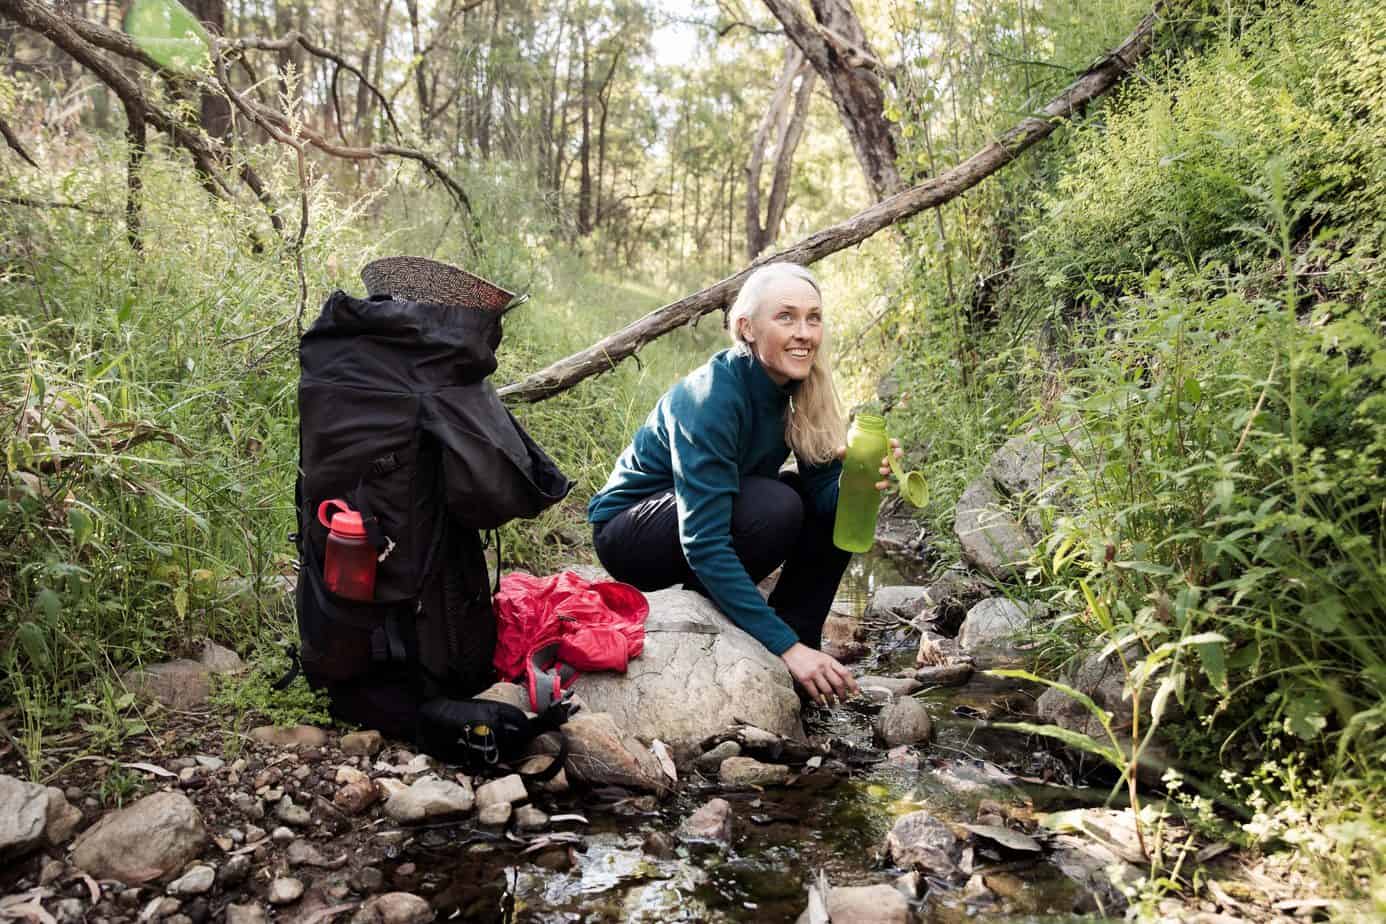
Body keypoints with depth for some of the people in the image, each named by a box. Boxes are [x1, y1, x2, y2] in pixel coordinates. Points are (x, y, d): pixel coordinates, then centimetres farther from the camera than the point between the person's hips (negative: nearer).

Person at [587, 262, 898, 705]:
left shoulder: (798, 390, -8)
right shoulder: (709, 398, -30)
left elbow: (823, 492, -8)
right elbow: (703, 543, -34)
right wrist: (784, 645, -36)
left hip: (701, 522, 7)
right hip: (627, 533, -7)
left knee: (837, 505, -11)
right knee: (774, 505, -31)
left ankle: (803, 640, -4)